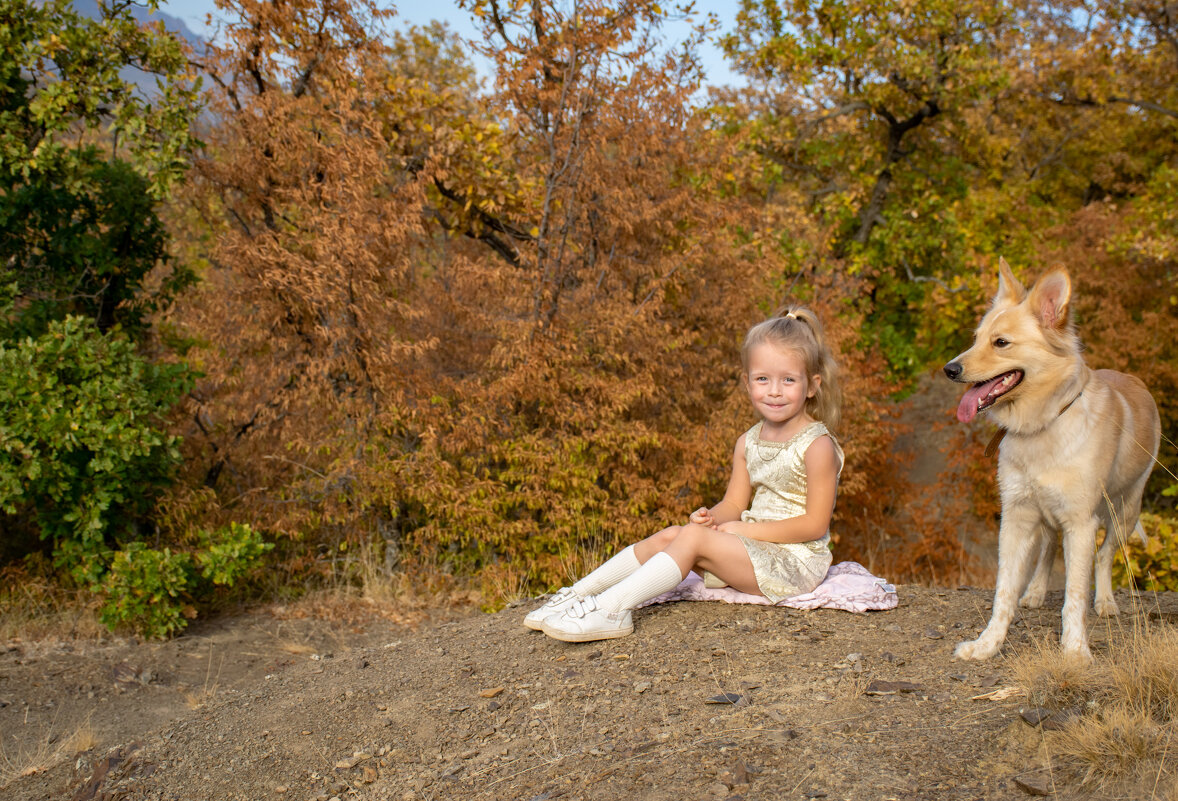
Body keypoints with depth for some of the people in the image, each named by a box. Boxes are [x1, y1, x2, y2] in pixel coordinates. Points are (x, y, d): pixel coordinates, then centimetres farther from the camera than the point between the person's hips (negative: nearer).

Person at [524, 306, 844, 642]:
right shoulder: (748, 443, 9)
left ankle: (610, 609, -29)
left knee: (694, 537, -24)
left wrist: (744, 529, -15)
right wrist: (712, 518, -14)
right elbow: (734, 504, 10)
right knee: (669, 535, -10)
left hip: (796, 562, -7)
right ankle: (578, 594, -8)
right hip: (753, 553, 7)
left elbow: (815, 525, -17)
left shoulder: (817, 446, -15)